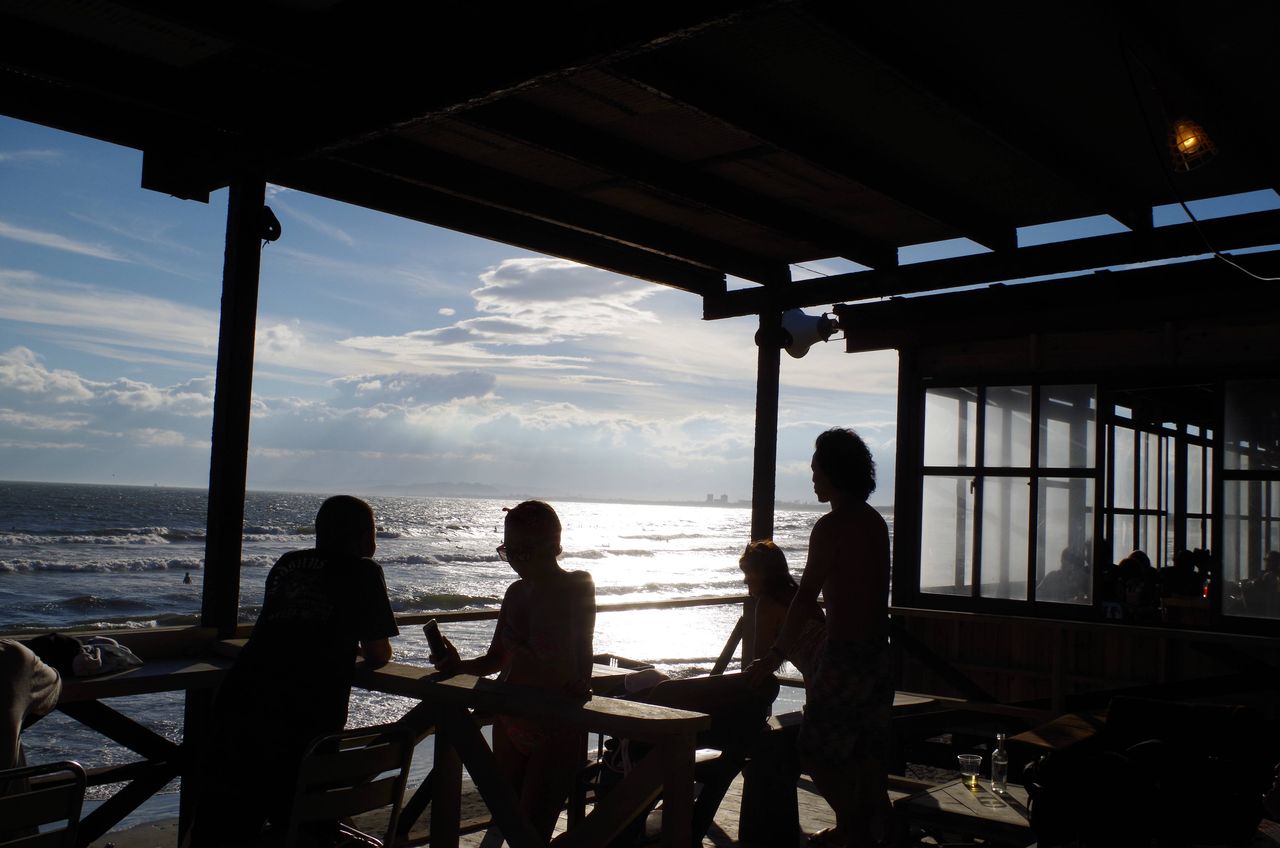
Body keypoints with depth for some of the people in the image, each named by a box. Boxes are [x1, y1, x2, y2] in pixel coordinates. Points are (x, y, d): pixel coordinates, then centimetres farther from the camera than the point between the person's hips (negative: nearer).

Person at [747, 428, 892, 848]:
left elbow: (806, 598, -19)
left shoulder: (831, 526, -16)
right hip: (877, 651, 9)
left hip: (845, 654, -9)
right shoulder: (876, 521, 9)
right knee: (868, 747, 16)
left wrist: (775, 656, -15)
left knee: (818, 751, 2)